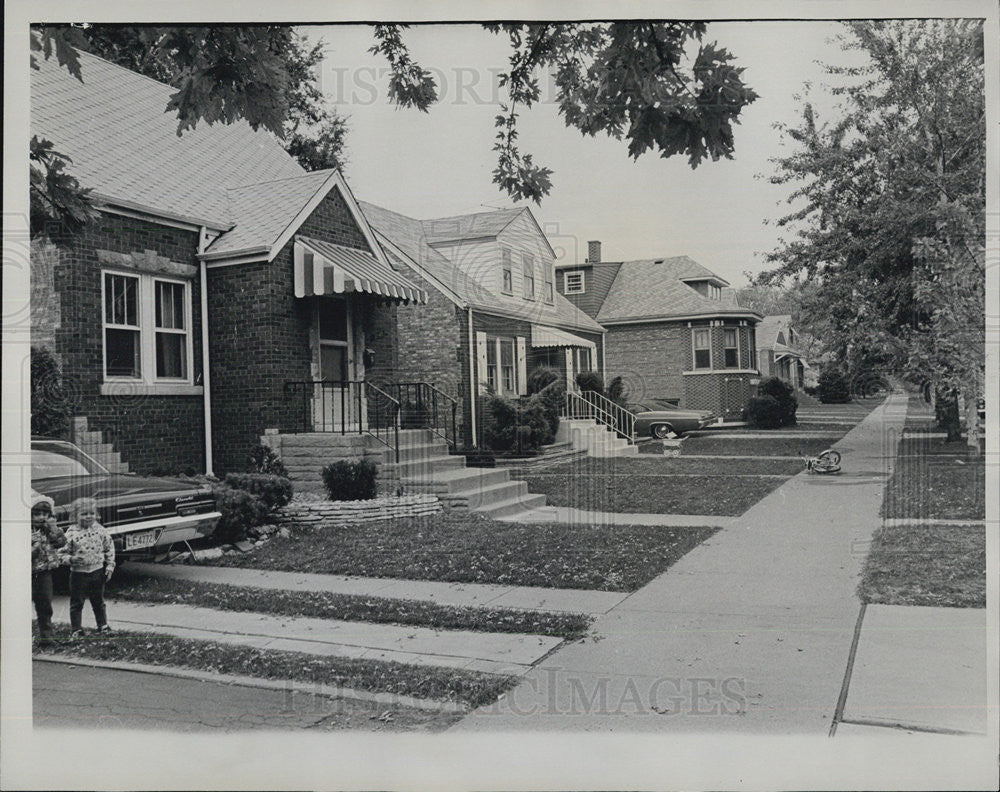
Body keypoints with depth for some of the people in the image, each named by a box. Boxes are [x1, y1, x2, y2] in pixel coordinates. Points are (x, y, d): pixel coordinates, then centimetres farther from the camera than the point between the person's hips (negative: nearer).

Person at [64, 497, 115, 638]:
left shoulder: (100, 530, -3)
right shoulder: (71, 533, -9)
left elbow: (109, 548, 5)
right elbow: (64, 552, -4)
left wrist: (110, 565, 2)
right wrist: (71, 559, -24)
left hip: (98, 572, 2)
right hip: (78, 573, -2)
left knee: (98, 601, 15)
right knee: (76, 603, 6)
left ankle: (103, 626, 27)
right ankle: (76, 629, 18)